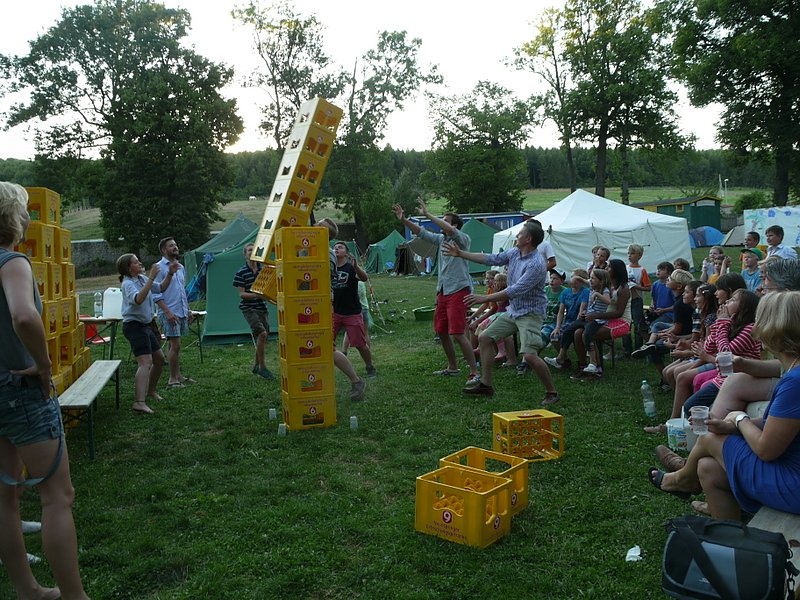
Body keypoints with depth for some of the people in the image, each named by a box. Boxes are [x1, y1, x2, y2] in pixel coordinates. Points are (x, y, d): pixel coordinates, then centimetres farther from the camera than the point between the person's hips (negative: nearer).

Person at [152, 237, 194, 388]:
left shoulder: (180, 267, 15)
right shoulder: (160, 267, -9)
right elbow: (156, 294, -14)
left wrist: (188, 310, 19)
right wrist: (168, 312, -20)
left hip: (182, 312, 7)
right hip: (170, 313, -7)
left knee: (174, 345, 13)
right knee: (175, 345, -9)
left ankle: (178, 375, 18)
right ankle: (172, 378, -2)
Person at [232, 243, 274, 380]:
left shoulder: (263, 269, 5)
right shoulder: (241, 272, -7)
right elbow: (241, 294, -9)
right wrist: (257, 295, -24)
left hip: (262, 307, 5)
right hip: (248, 308, -5)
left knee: (263, 337, 9)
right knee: (262, 333, -19)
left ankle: (257, 366, 29)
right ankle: (262, 367, -7)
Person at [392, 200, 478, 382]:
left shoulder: (463, 239, -9)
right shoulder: (441, 239, 12)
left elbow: (449, 231, -27)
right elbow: (421, 232, 9)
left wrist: (427, 214, -25)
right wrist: (403, 220, -5)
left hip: (458, 290, -8)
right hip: (443, 291, 9)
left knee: (457, 334, -14)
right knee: (441, 331, 15)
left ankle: (474, 372, -7)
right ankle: (452, 367, 31)